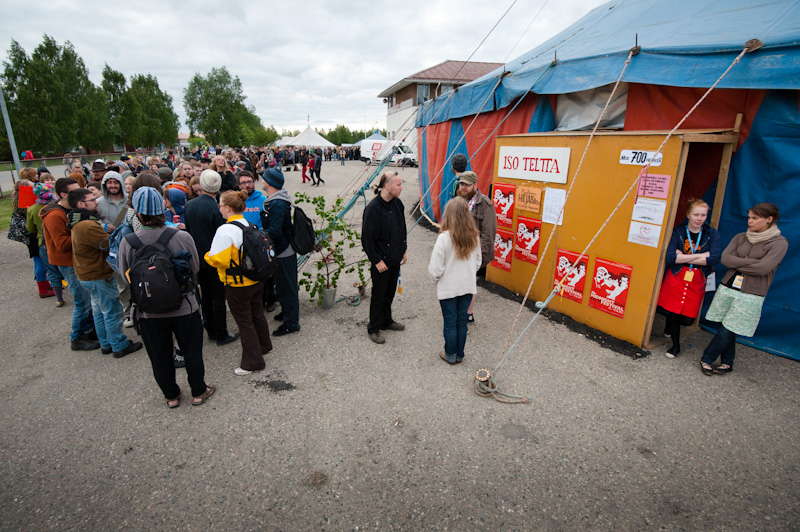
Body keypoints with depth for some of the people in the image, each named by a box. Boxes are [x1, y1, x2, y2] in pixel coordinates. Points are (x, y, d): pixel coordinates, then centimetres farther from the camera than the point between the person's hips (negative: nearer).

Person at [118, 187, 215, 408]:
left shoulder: (127, 243, -15)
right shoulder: (182, 237, -18)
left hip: (148, 312, 1)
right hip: (184, 307, -1)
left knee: (160, 356, 20)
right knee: (192, 352, 18)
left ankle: (171, 395, 37)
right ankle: (198, 392, 33)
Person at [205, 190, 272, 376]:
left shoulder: (225, 230, -21)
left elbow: (218, 259, -23)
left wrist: (207, 255, -4)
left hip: (237, 285, -7)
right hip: (256, 280, 7)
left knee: (244, 321, 4)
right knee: (257, 314, 23)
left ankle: (253, 361, 14)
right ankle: (264, 345, 42)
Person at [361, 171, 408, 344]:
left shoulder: (397, 203, 1)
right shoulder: (373, 208, -21)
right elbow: (367, 238, -18)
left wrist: (403, 250, 12)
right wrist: (377, 260, -16)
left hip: (395, 259, 7)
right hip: (381, 262, -7)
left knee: (390, 293, 21)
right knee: (378, 296, 7)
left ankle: (386, 321, 40)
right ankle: (374, 329, 25)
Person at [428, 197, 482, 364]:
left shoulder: (444, 238, -21)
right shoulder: (474, 236, -4)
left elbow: (435, 269, -17)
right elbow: (478, 263, 8)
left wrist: (436, 280, 3)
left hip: (448, 288, -4)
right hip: (468, 286, 5)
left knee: (450, 322, 11)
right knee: (462, 321, 17)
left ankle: (451, 355, 26)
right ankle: (459, 355, 31)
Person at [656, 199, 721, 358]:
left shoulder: (712, 234, -1)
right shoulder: (678, 231, -4)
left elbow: (715, 258, -14)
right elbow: (670, 257, -15)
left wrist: (683, 257, -15)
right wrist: (700, 255, -15)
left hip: (697, 280, 1)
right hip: (676, 277, -1)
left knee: (687, 319, 1)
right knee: (673, 311, 2)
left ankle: (670, 326, 37)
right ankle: (675, 345, 24)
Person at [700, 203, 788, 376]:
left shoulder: (779, 243, -5)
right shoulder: (740, 237, 9)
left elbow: (763, 268, -18)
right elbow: (725, 258, -3)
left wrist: (736, 262, -8)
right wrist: (750, 262, -11)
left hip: (750, 295, -4)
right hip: (727, 288, 4)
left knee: (727, 331, -2)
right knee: (726, 329, 10)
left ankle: (706, 359, 15)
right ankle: (727, 363, 25)